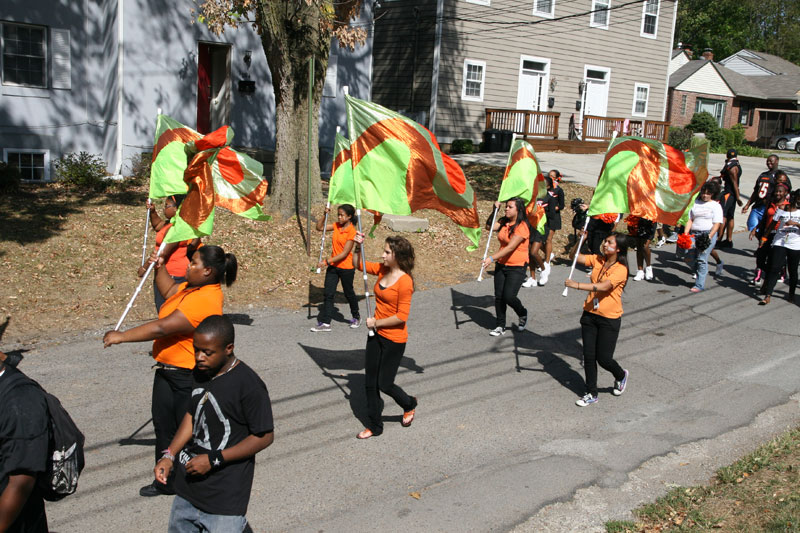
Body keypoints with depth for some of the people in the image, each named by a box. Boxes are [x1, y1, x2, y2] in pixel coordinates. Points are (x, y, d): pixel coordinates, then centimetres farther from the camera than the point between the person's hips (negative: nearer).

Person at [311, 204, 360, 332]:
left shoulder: (352, 232, -19)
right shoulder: (336, 226, 2)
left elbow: (345, 253, -22)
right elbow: (319, 227, 8)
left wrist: (327, 261, -25)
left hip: (346, 267, -6)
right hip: (332, 266, 6)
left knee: (348, 293, 12)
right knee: (328, 294, 1)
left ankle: (356, 317, 35)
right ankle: (325, 323, 3)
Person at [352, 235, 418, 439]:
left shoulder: (404, 282, -22)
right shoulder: (382, 270, 0)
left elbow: (402, 316, -23)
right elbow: (358, 265, 12)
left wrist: (376, 322, -15)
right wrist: (357, 246, -6)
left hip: (394, 339, -8)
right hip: (376, 334, 8)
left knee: (384, 384, 4)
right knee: (370, 383, 13)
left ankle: (409, 404, 35)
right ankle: (374, 425, 28)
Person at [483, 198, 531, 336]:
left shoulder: (522, 226, -18)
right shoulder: (503, 222, 6)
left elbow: (510, 247, -26)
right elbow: (489, 227, 0)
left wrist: (492, 258, -32)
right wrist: (494, 211, -8)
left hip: (517, 267, -7)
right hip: (501, 265, 7)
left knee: (509, 296, -13)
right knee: (498, 296, 4)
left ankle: (523, 314, 18)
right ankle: (500, 326, 16)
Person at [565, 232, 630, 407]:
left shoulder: (620, 269, -16)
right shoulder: (597, 260, 2)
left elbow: (603, 286, -29)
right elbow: (573, 256, 4)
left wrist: (577, 285, -35)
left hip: (609, 319, -5)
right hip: (590, 314, 5)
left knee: (603, 358, 0)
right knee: (588, 356, 6)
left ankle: (621, 376, 34)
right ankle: (591, 394, 20)